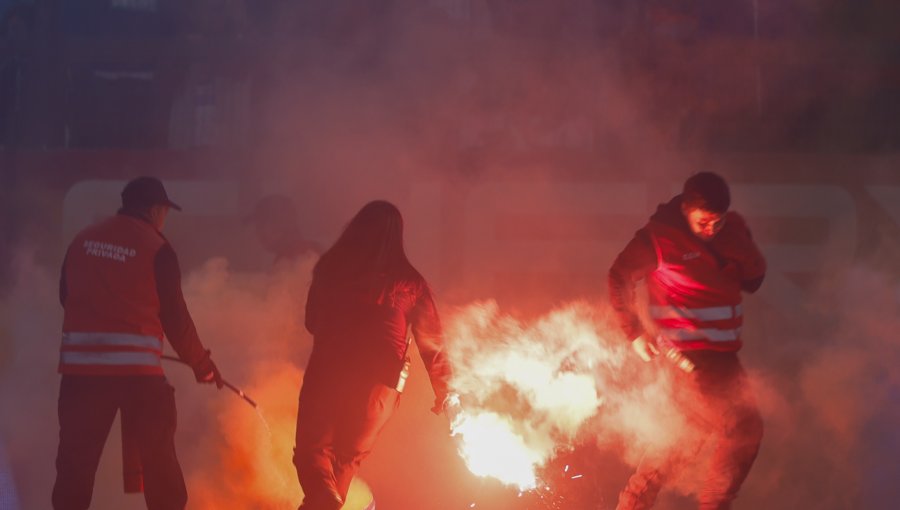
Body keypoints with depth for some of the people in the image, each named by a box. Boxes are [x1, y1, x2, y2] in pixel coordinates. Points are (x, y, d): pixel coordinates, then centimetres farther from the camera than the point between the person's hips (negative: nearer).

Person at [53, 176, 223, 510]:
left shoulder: (83, 240, 10)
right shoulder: (156, 248, -2)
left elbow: (66, 296, 18)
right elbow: (174, 316, 0)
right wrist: (201, 363, 13)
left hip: (81, 362, 4)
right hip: (136, 365, -3)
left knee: (76, 456, 7)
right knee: (157, 456, 5)